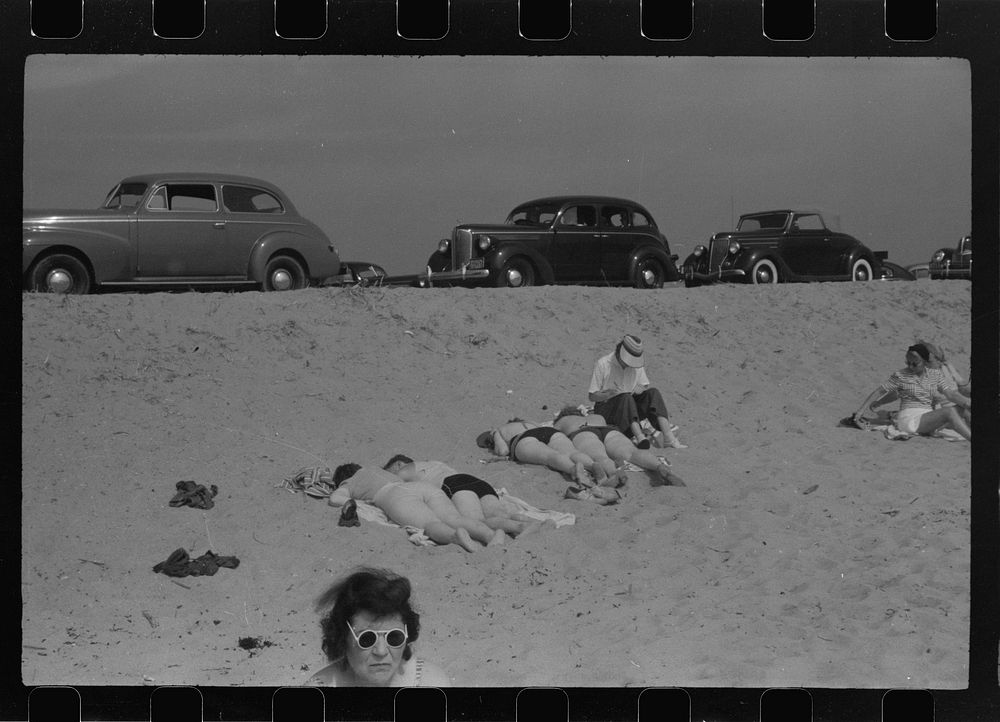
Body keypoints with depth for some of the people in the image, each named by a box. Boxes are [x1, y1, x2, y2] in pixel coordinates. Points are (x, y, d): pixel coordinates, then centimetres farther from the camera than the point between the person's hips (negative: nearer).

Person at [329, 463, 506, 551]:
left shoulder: (347, 485, 29)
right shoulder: (374, 470, 45)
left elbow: (334, 499, 10)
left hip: (399, 496, -5)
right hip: (427, 487, 5)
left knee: (431, 525, -31)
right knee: (456, 520, -21)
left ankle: (456, 536, -65)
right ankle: (492, 534, -50)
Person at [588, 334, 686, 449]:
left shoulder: (637, 365, 3)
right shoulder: (603, 364, -11)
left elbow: (645, 386, 10)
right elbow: (592, 396, -9)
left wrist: (641, 389, -14)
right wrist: (612, 393, -26)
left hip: (630, 409, 5)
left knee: (653, 393, -18)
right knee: (626, 398, -34)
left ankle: (668, 436, -34)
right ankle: (640, 437, -52)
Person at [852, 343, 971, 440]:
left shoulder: (935, 374, 12)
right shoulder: (900, 375, 2)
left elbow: (951, 393, 4)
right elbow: (879, 392, 5)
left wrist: (967, 402, -13)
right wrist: (861, 410, 0)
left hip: (929, 419, 6)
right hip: (909, 418, -6)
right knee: (949, 411, -29)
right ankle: (971, 439, -42)